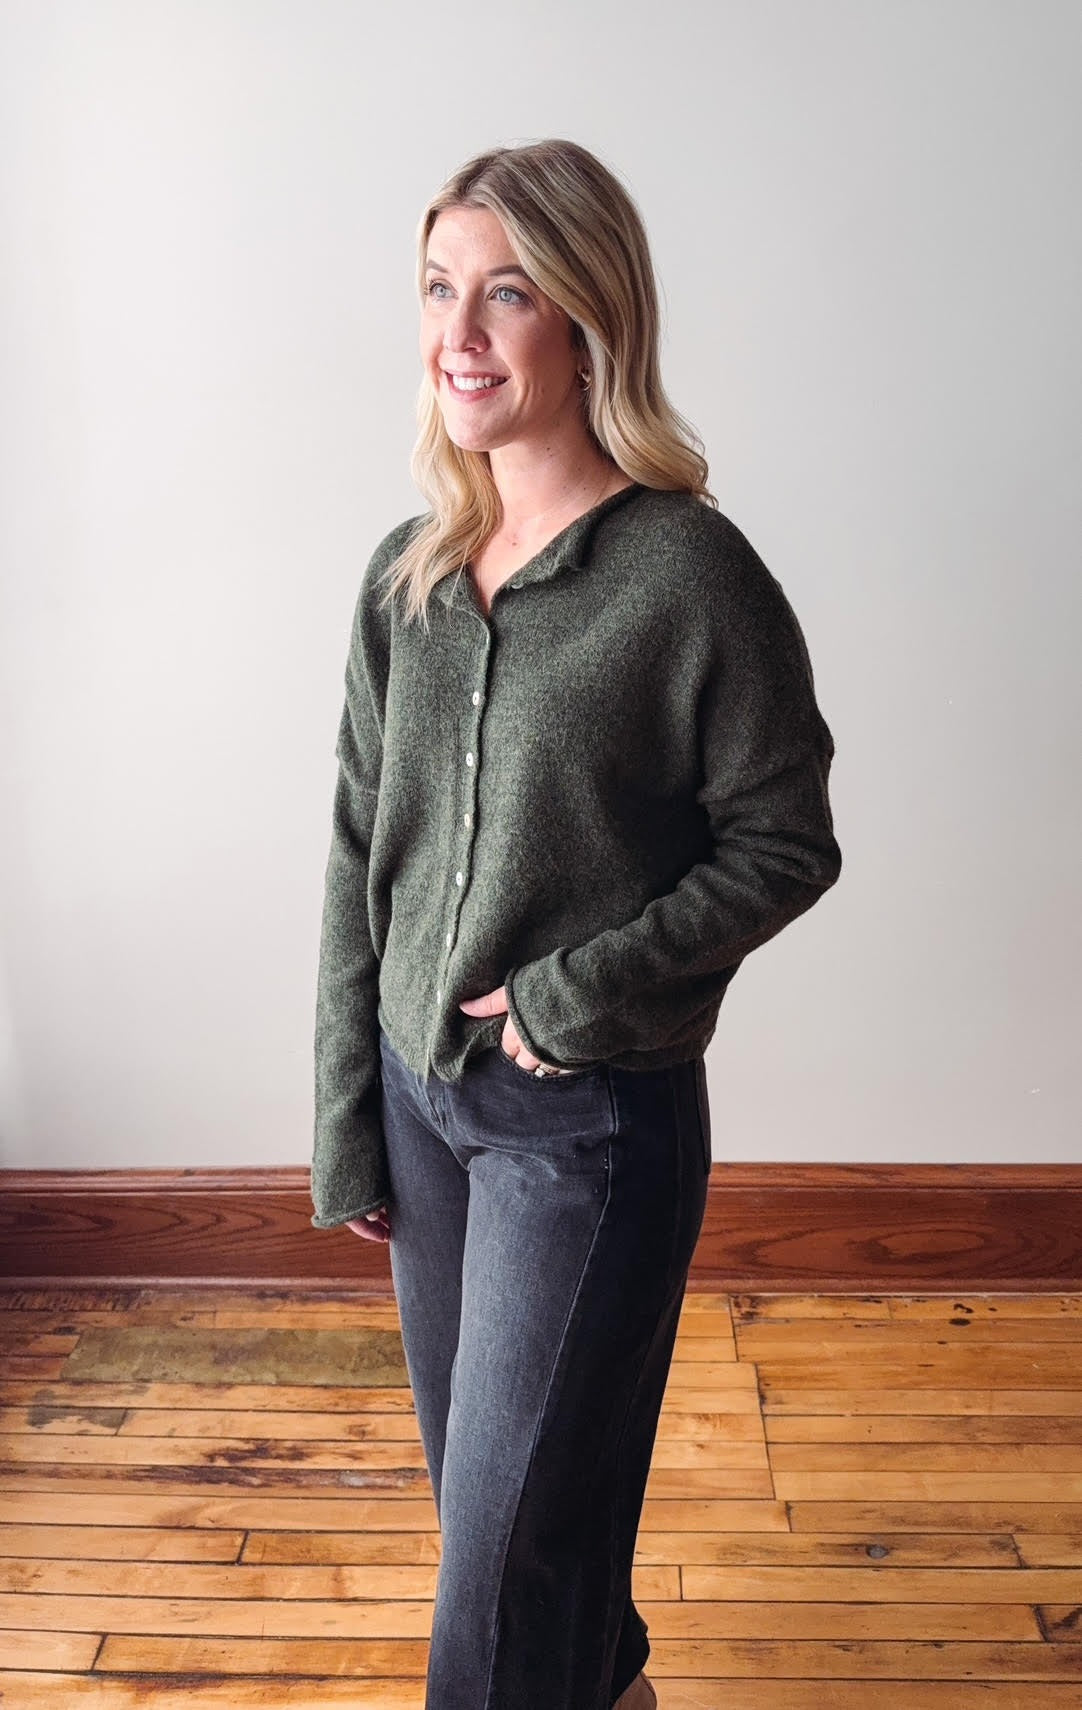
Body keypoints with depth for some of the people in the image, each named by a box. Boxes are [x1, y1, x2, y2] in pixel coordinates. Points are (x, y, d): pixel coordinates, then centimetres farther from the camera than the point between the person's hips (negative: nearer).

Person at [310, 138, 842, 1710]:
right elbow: (359, 860, 5)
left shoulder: (690, 574, -15)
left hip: (593, 1118, -6)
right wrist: (347, 1131, 6)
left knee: (510, 1518, 5)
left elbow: (786, 845, -9)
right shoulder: (407, 574, 2)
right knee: (480, 1471, 22)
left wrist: (581, 993, -17)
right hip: (422, 1093, 6)